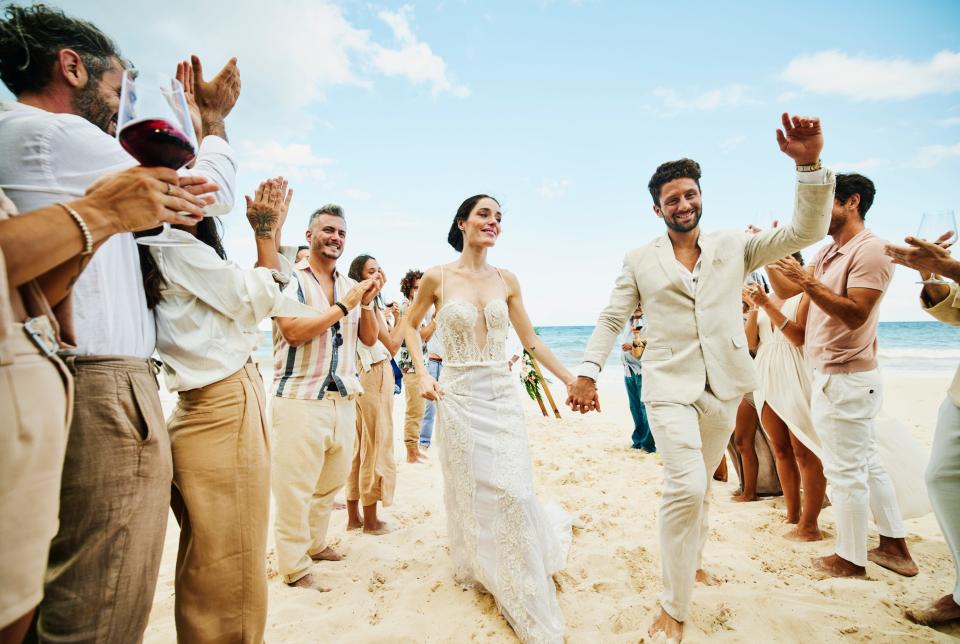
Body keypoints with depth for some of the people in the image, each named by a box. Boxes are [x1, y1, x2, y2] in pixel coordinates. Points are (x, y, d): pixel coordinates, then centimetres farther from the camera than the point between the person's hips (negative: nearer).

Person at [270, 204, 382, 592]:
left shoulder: (350, 286, 12)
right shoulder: (290, 279, -3)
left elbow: (370, 339, 12)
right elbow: (293, 332, -16)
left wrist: (367, 303, -5)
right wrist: (344, 306, -16)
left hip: (343, 399, 6)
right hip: (299, 397, -5)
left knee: (332, 480, 15)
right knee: (295, 487, 1)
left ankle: (314, 544, 34)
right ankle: (294, 567, 16)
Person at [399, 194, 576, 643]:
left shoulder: (507, 280, 4)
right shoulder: (437, 277, -4)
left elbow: (531, 341, 8)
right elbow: (410, 325, 9)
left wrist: (571, 380, 6)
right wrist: (423, 374, -3)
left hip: (502, 395, 2)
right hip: (458, 395, -2)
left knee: (514, 492, 1)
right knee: (469, 491, 8)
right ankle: (477, 569, 38)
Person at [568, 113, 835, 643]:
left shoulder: (734, 247, 8)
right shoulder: (639, 261, 4)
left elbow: (805, 231, 0)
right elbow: (610, 320, 4)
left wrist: (809, 164, -13)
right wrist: (587, 372, -6)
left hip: (722, 388, 3)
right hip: (669, 386, -3)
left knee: (699, 486, 16)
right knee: (685, 486, -17)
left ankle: (690, 559, 43)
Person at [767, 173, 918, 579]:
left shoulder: (870, 249, -14)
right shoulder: (828, 253, 13)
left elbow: (855, 315, -22)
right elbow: (785, 291, 14)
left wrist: (809, 282, -26)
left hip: (845, 378, -9)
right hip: (835, 375, 10)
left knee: (846, 471, 1)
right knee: (868, 463, 18)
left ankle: (850, 559, 15)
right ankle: (895, 546, 31)